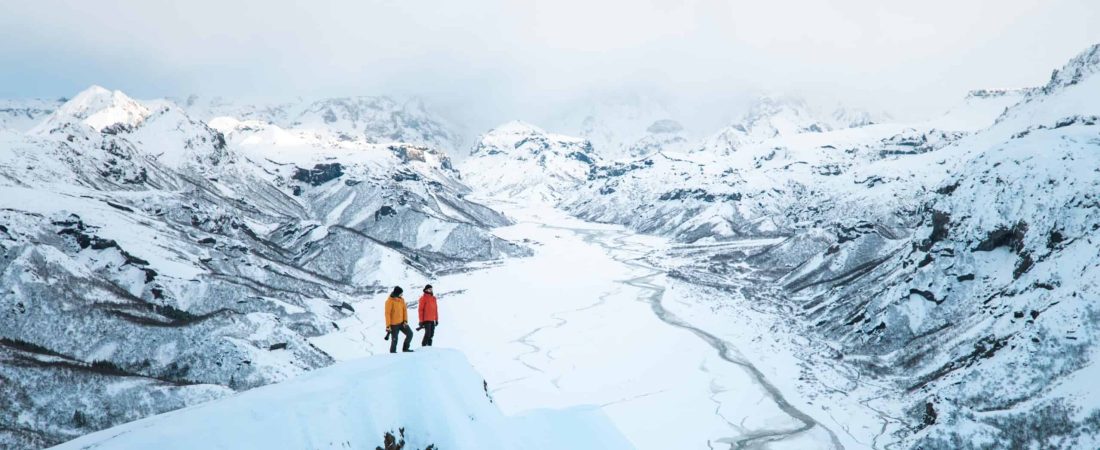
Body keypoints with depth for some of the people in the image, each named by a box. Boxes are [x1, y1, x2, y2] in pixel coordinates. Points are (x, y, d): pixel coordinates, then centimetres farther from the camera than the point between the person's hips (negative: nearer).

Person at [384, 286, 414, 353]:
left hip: (402, 322, 6)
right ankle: (393, 352, 18)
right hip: (394, 324, -6)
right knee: (394, 339, 0)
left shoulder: (401, 300, 3)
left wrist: (405, 320, -4)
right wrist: (388, 325, -17)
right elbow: (387, 314, -15)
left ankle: (405, 348, 17)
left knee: (410, 334, 2)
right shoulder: (390, 301, -15)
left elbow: (404, 310, 7)